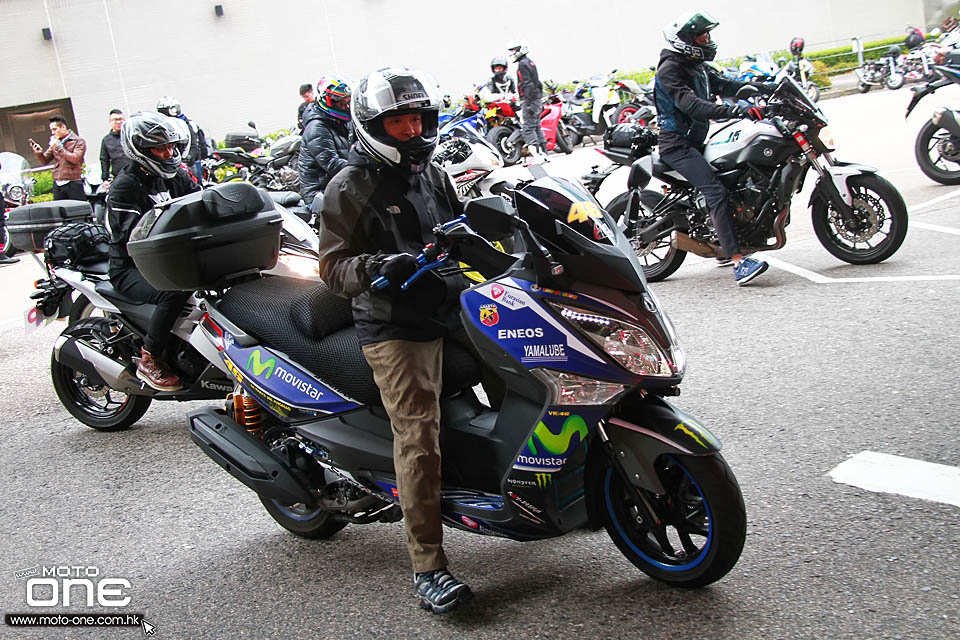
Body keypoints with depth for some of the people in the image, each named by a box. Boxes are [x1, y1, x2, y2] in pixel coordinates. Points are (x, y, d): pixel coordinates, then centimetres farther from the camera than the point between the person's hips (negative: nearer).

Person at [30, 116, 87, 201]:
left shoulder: (78, 141, 1)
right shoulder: (54, 141, 19)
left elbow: (75, 158, -14)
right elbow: (45, 160, 17)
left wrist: (58, 148, -13)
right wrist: (39, 153, -3)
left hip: (73, 184, -5)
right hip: (57, 184, 5)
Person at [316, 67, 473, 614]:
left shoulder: (435, 175, 17)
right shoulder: (350, 189, -3)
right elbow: (333, 266, -7)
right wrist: (375, 267, -28)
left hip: (455, 315, 7)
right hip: (397, 329, -7)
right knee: (419, 437, -14)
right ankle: (428, 565, -9)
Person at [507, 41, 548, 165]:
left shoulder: (522, 64, -11)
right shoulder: (530, 62, 18)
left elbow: (527, 85, -20)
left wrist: (528, 104, -23)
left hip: (529, 99, -10)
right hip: (537, 98, 10)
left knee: (528, 128, -12)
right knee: (536, 127, 13)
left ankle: (536, 155, -19)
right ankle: (543, 153, 14)